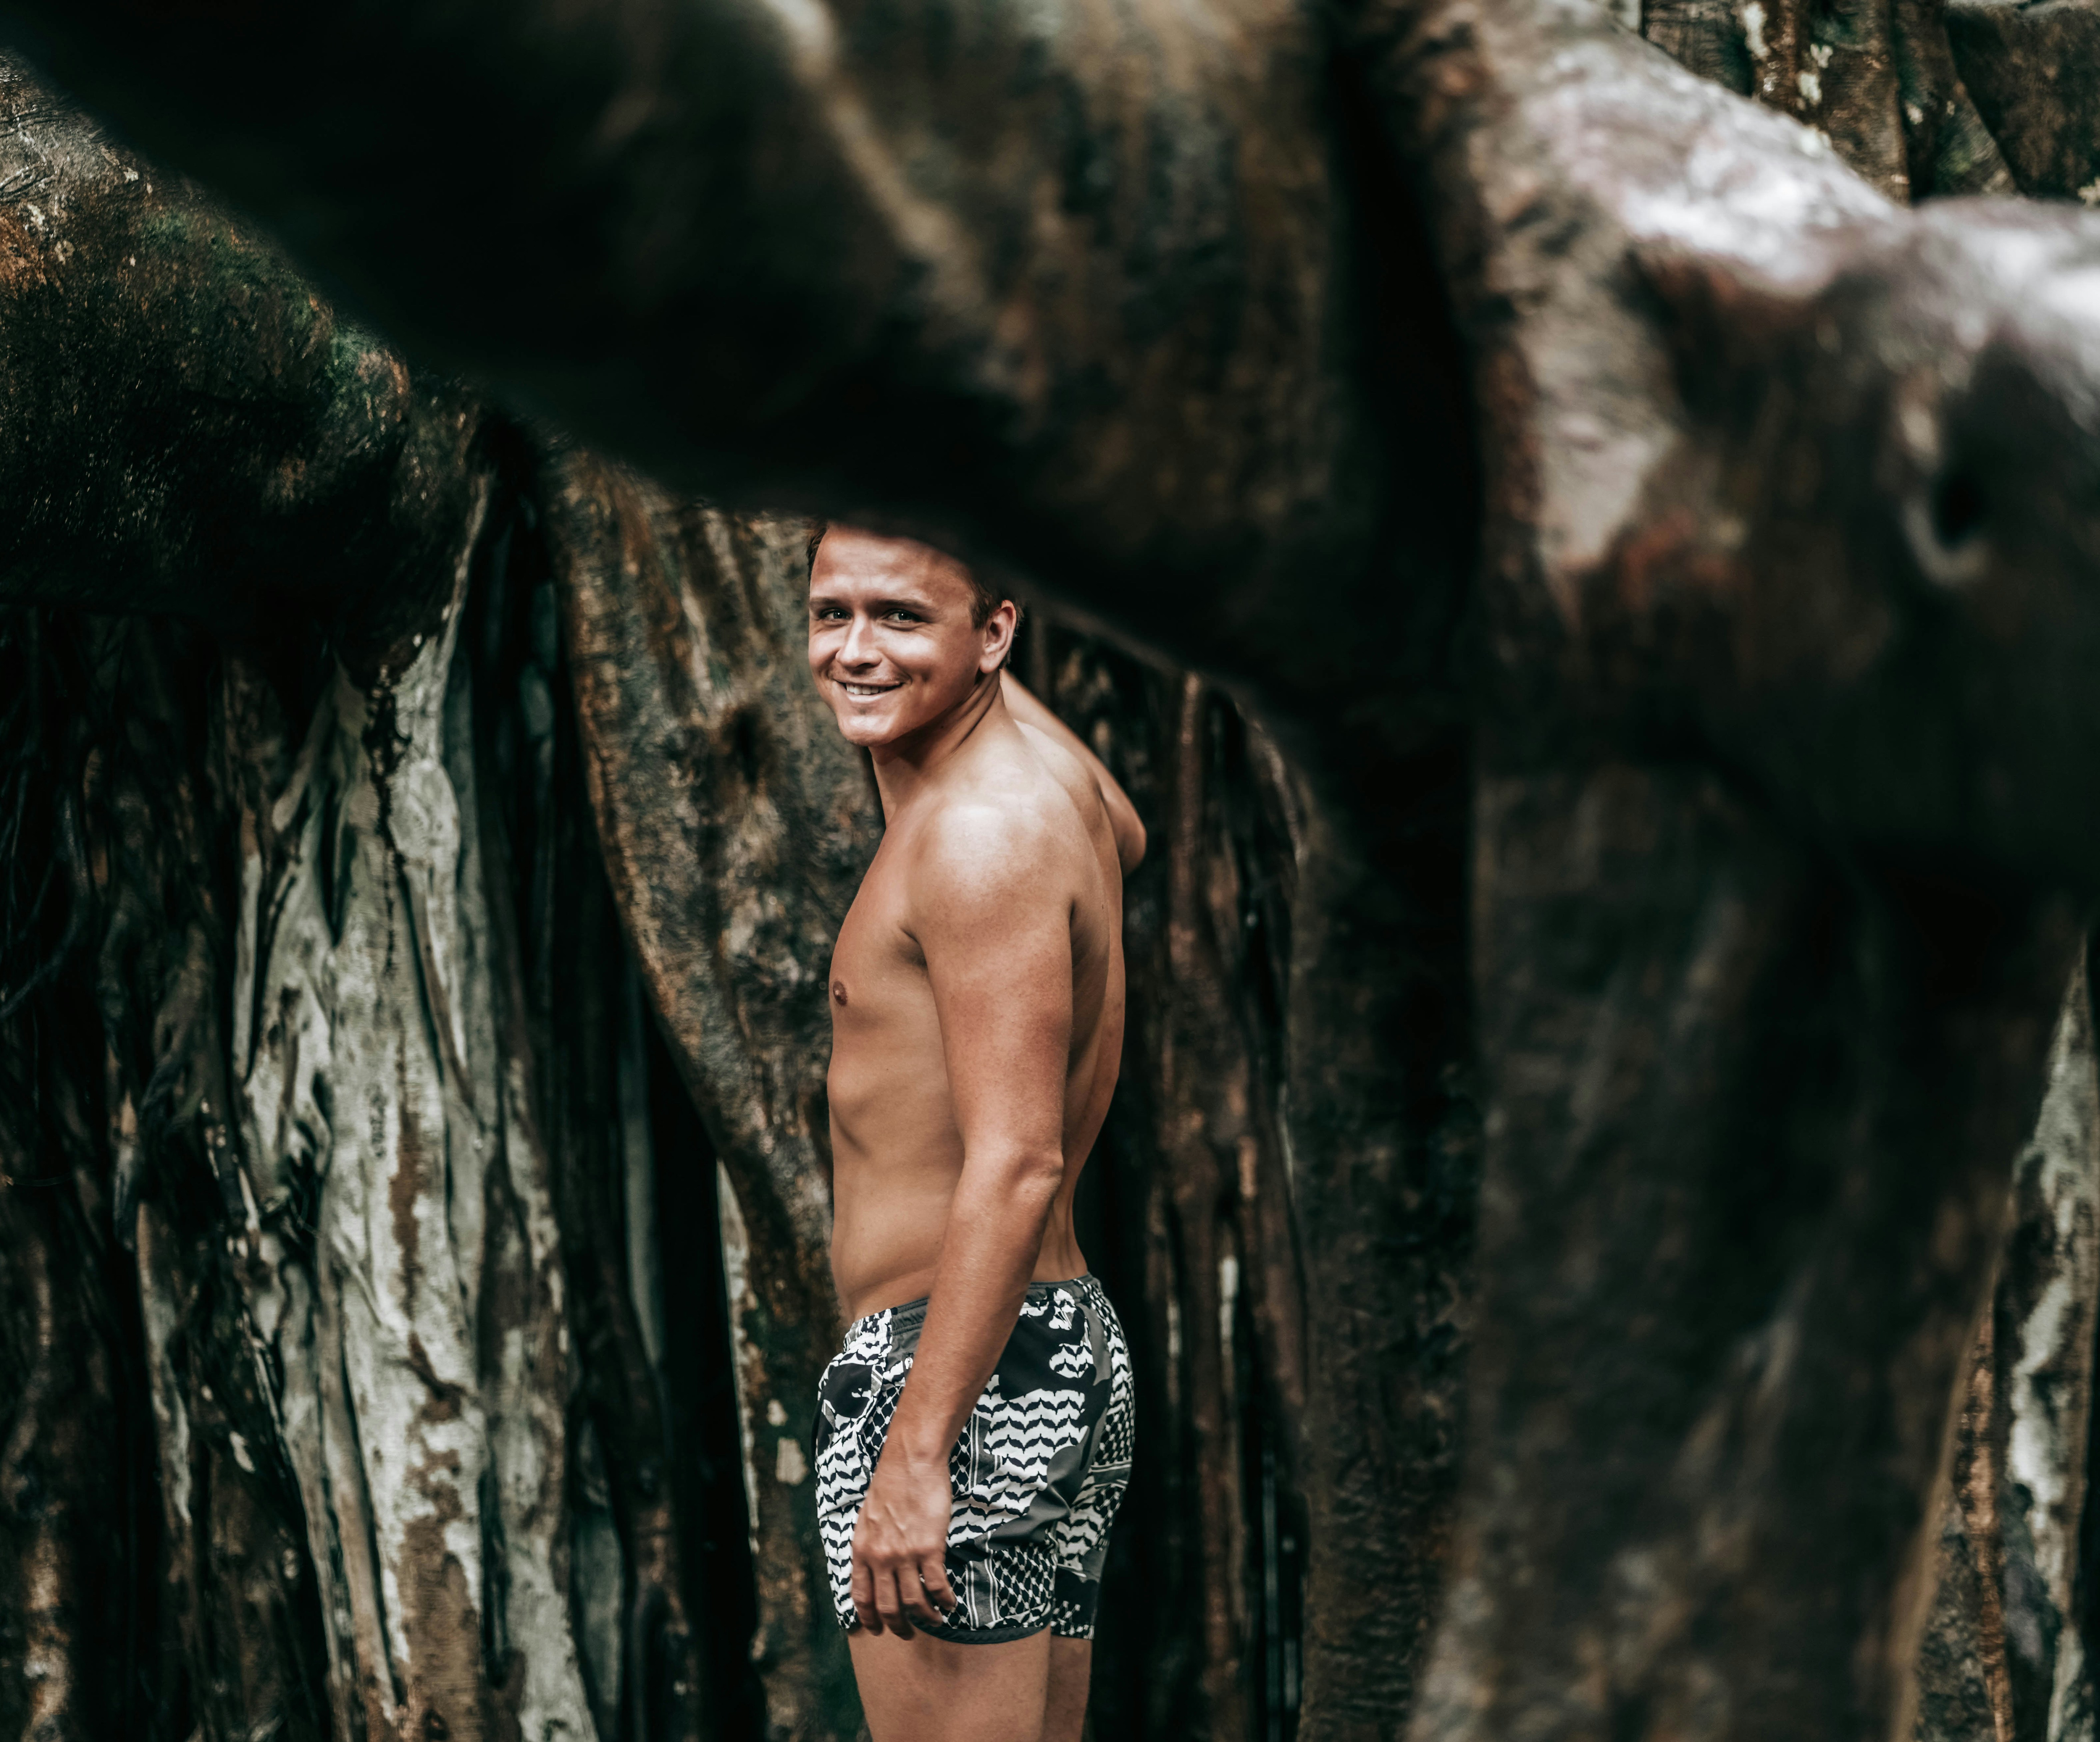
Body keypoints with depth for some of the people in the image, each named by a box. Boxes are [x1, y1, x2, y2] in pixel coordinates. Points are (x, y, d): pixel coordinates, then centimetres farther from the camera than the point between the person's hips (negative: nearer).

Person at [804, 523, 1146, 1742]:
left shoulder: (983, 832, -17)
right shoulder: (1050, 767, 11)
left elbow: (1017, 1167, -24)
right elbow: (1129, 839, 39)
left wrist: (915, 1456, -26)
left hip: (960, 1370, -10)